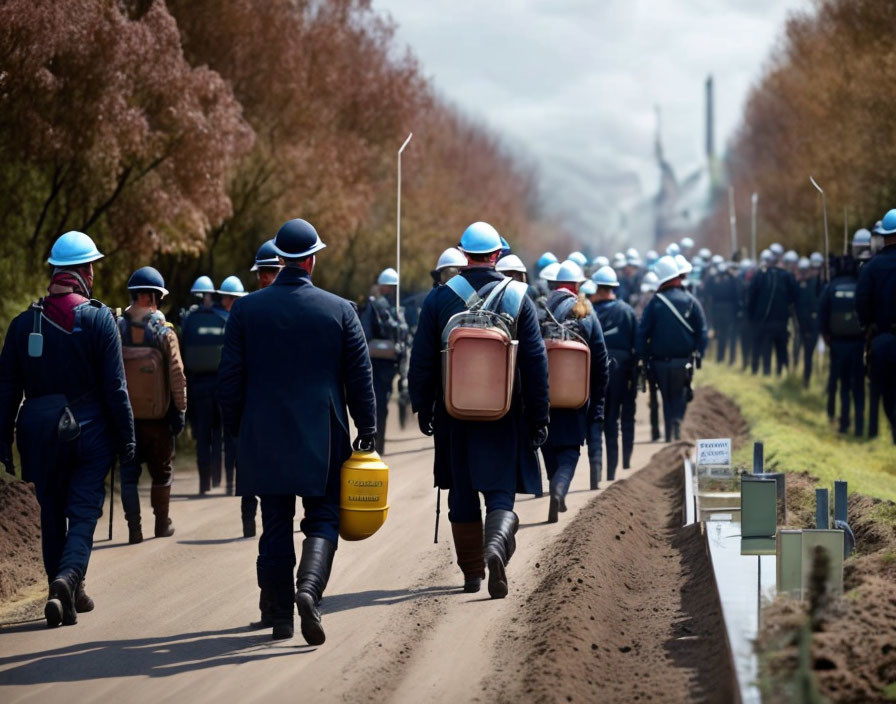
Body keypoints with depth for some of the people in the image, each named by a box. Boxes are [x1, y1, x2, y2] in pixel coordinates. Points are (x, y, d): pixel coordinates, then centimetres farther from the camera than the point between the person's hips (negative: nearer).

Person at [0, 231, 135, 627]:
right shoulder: (99, 320, -8)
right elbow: (115, 388, -9)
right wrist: (127, 439, -3)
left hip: (41, 438, 3)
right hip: (90, 436, -3)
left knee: (52, 517, 14)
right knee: (83, 516, 0)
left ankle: (69, 597, 19)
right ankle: (67, 579, -25)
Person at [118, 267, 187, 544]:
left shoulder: (116, 329, -1)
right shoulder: (164, 332, -7)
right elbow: (177, 375, -8)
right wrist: (180, 411, 0)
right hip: (157, 415, -1)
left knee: (129, 473, 5)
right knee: (161, 472, 14)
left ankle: (134, 528, -3)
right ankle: (162, 524, 24)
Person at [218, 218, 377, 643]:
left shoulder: (245, 309, -2)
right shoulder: (340, 310, -3)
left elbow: (230, 379, 0)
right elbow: (360, 379, 0)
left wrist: (235, 429, 13)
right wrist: (367, 431, 10)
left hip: (265, 437, 1)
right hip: (323, 439, -1)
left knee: (275, 525, 9)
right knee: (323, 518, 6)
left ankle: (279, 614, 13)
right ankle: (309, 588, -18)